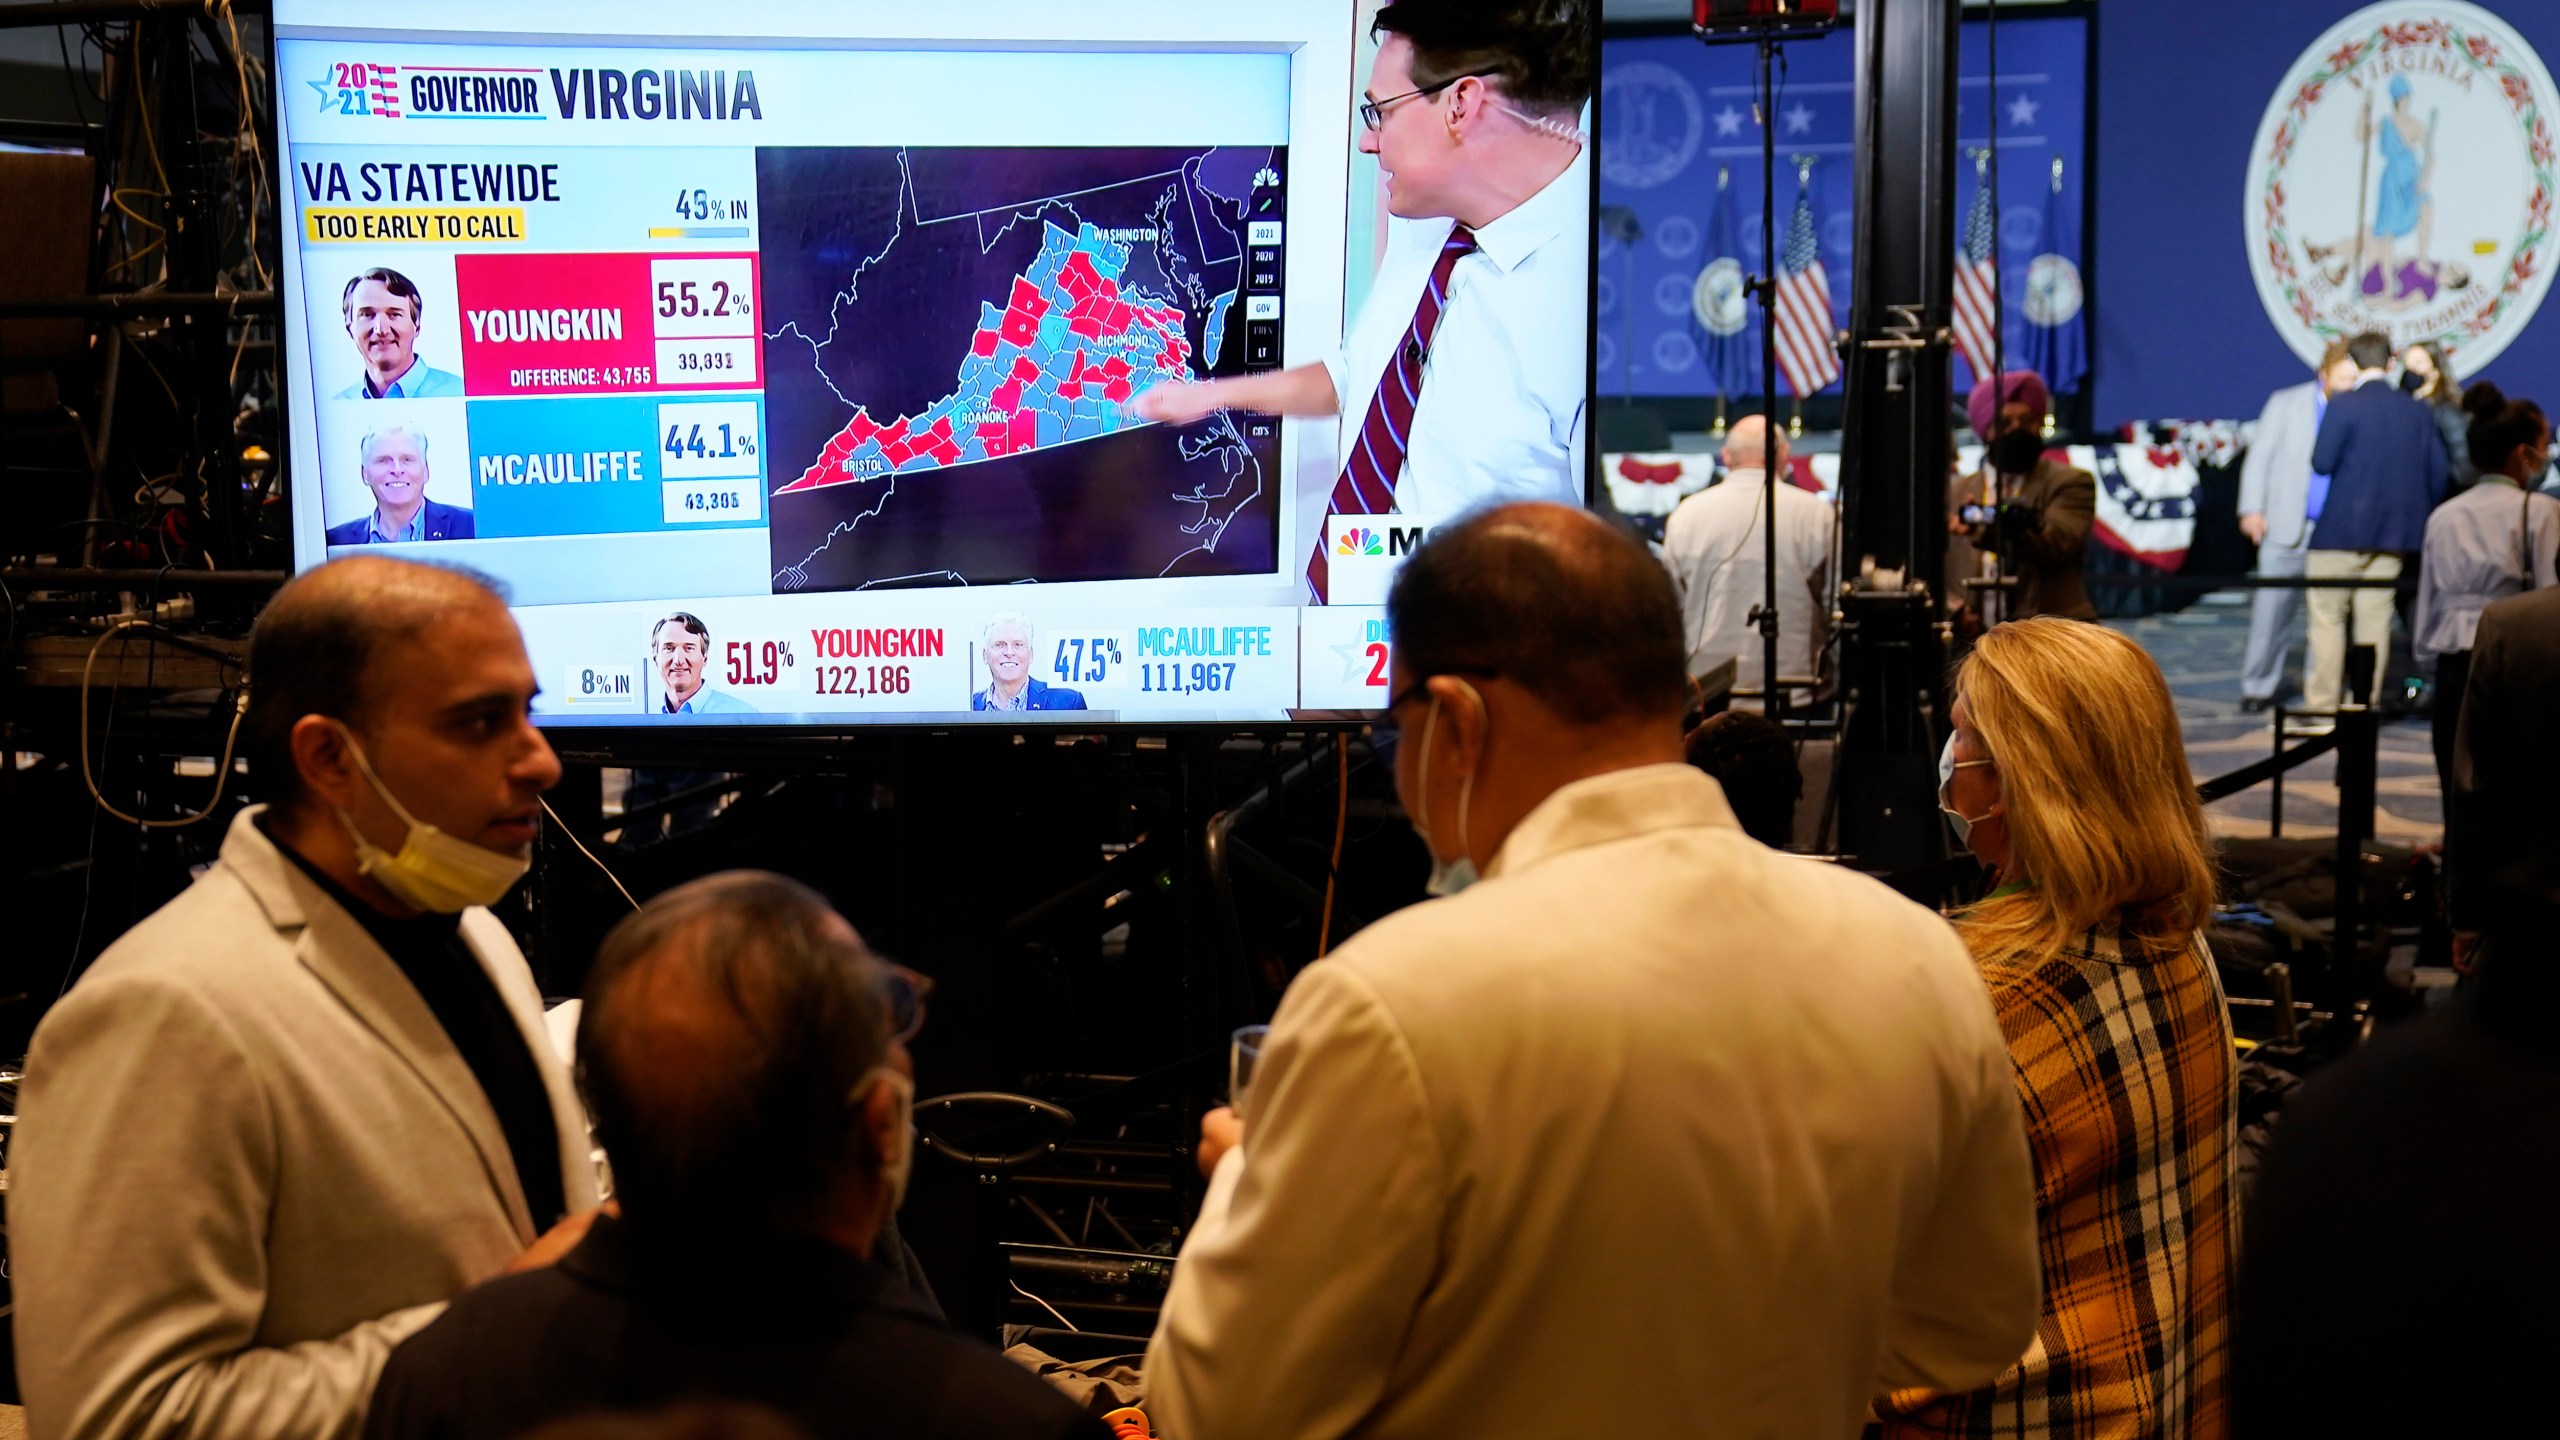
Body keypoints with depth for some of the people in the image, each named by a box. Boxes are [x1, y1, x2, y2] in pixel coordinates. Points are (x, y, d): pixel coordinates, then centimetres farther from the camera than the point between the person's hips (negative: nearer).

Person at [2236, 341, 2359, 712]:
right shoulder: (2286, 404, 6)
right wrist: (2252, 509, -3)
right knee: (2271, 608, -2)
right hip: (2288, 528, 0)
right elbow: (2259, 456, 6)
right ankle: (2258, 686, 7)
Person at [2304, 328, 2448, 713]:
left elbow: (2322, 462, -12)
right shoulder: (2418, 411, 4)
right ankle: (2367, 702, 9)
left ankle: (2322, 703, 1)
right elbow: (2437, 473, 7)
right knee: (2374, 620, 7)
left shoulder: (2345, 405, -11)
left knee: (2328, 617, 2)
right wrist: (2418, 515, 20)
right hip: (2395, 531, 5)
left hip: (2342, 527, -4)